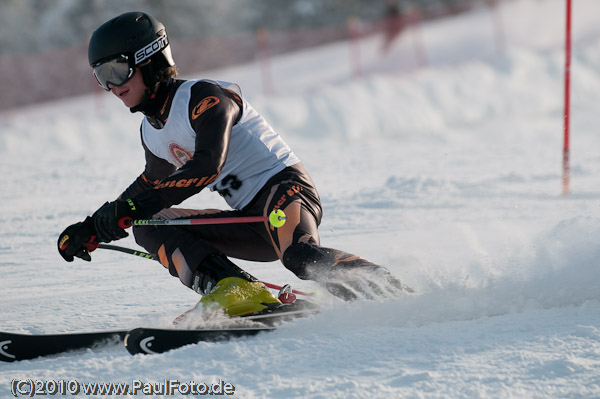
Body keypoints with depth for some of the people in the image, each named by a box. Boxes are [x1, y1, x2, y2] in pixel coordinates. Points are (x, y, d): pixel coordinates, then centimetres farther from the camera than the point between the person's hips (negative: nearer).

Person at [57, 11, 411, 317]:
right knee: (148, 225, -8)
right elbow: (150, 191, 31)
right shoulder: (152, 133, 14)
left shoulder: (203, 97, -12)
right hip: (250, 223, 8)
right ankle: (235, 289, -27)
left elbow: (206, 166, -26)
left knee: (302, 258, -39)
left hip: (283, 185, -8)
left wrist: (130, 206, -29)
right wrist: (95, 229, 22)